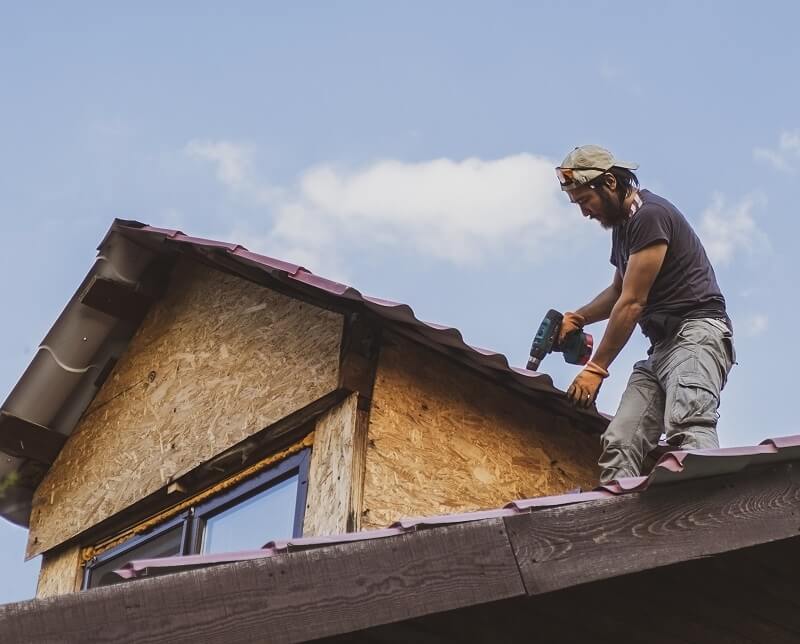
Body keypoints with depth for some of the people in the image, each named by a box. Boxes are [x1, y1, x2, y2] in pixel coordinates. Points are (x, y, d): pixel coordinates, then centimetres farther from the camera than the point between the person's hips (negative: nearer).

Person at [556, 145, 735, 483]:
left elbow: (633, 302, -11)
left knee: (686, 423, -34)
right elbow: (618, 291, 37)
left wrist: (595, 368, -6)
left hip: (697, 332, -9)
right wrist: (578, 318, 18)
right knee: (621, 441, -9)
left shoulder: (650, 215, -9)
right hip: (660, 346, 9)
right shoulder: (622, 224, 23)